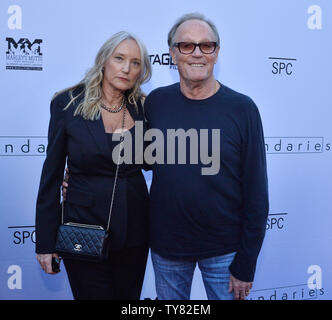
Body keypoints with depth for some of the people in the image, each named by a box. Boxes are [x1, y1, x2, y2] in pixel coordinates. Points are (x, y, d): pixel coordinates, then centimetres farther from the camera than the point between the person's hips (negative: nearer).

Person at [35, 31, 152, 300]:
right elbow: (52, 174, -4)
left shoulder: (143, 107, -1)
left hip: (134, 232, 3)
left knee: (129, 296, 19)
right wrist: (45, 242, -4)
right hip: (84, 226, -3)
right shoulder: (68, 104, -7)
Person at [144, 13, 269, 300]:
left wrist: (246, 265, -9)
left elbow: (256, 195, -10)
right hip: (165, 245, 3)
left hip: (224, 248, -2)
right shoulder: (156, 102, -3)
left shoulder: (242, 108, -11)